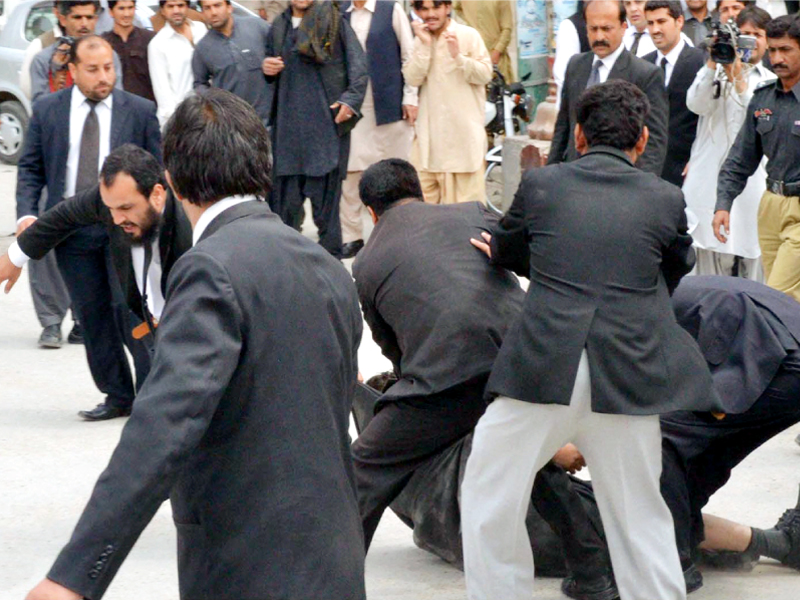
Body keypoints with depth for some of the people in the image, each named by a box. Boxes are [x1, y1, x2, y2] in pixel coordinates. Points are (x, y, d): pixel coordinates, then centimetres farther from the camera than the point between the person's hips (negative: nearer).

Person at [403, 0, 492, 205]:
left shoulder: (468, 35, -2)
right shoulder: (420, 40, 9)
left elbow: (485, 74, -7)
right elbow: (412, 79, -3)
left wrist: (458, 57, -20)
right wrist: (425, 46, -11)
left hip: (464, 125, -4)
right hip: (431, 128, 4)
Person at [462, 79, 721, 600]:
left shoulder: (541, 184, 5)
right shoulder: (665, 200, 7)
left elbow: (504, 250, 24)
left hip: (541, 374, -1)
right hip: (630, 377, 2)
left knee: (490, 502, 15)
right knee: (640, 518, 13)